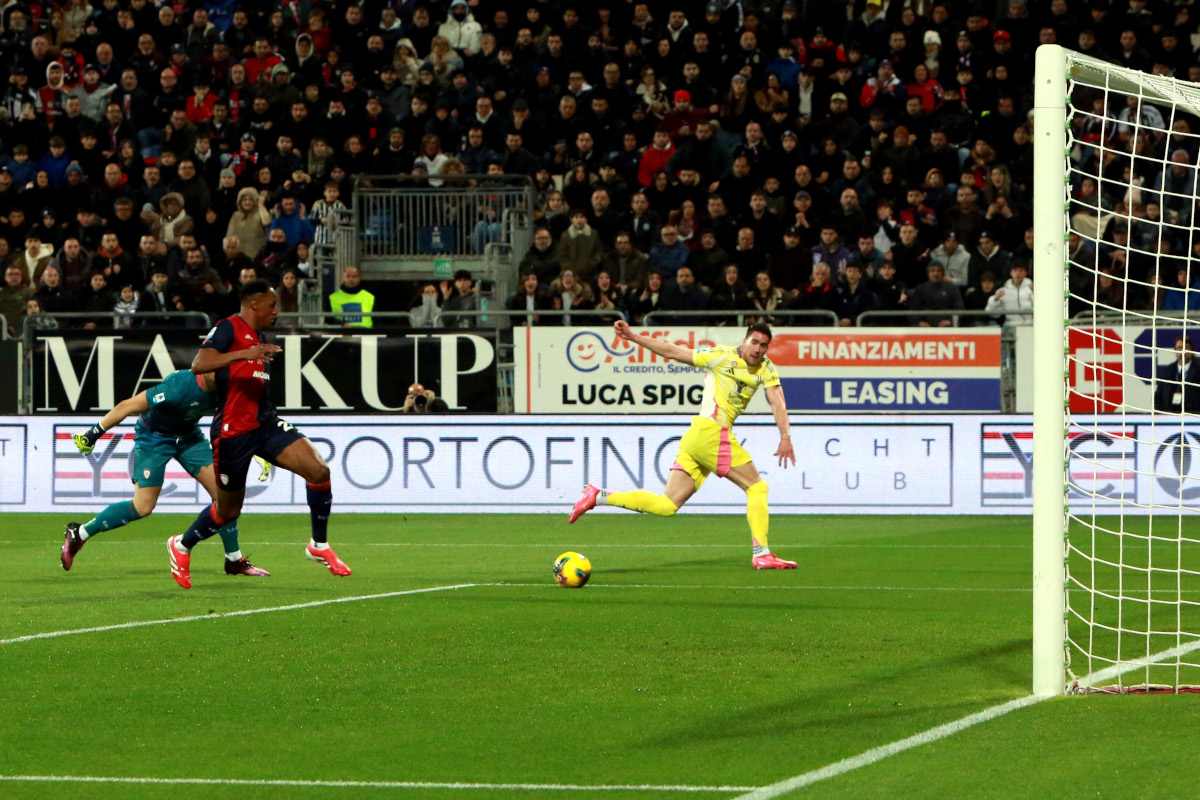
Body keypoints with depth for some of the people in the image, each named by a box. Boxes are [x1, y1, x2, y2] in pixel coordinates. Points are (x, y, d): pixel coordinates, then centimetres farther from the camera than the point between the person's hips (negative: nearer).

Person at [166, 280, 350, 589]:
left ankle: (319, 545, 2)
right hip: (233, 432, -7)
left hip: (264, 423, 7)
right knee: (228, 510, 6)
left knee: (318, 470, -13)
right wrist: (246, 353, -35)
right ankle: (182, 546, 34)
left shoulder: (258, 337, 16)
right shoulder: (228, 328, -10)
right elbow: (199, 365, -26)